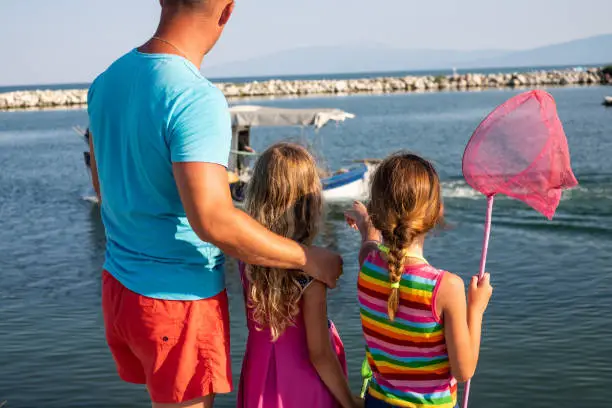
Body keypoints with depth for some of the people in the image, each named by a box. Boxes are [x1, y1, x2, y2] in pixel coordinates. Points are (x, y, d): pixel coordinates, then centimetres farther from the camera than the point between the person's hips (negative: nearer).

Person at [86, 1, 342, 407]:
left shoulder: (106, 81, 2)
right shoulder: (196, 99, -24)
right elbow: (213, 221, -32)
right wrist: (307, 258, -20)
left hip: (118, 283, 7)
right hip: (179, 298, -7)